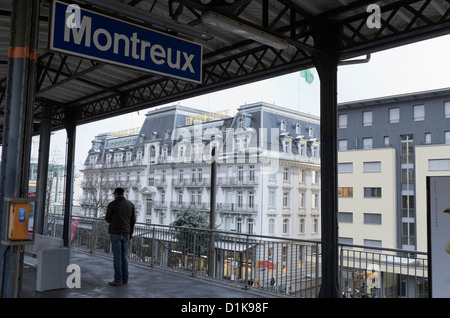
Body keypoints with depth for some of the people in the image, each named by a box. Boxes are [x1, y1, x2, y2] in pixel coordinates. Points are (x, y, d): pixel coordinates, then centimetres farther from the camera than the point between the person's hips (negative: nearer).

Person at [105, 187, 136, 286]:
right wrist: (131, 232, 15)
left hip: (115, 233, -5)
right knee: (123, 255, 13)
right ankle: (125, 279, 15)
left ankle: (118, 280, 1)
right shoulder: (131, 204, 6)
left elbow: (108, 219, -1)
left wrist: (106, 218, 23)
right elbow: (133, 220, 6)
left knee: (117, 256, -1)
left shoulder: (112, 205, -8)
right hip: (126, 233, 5)